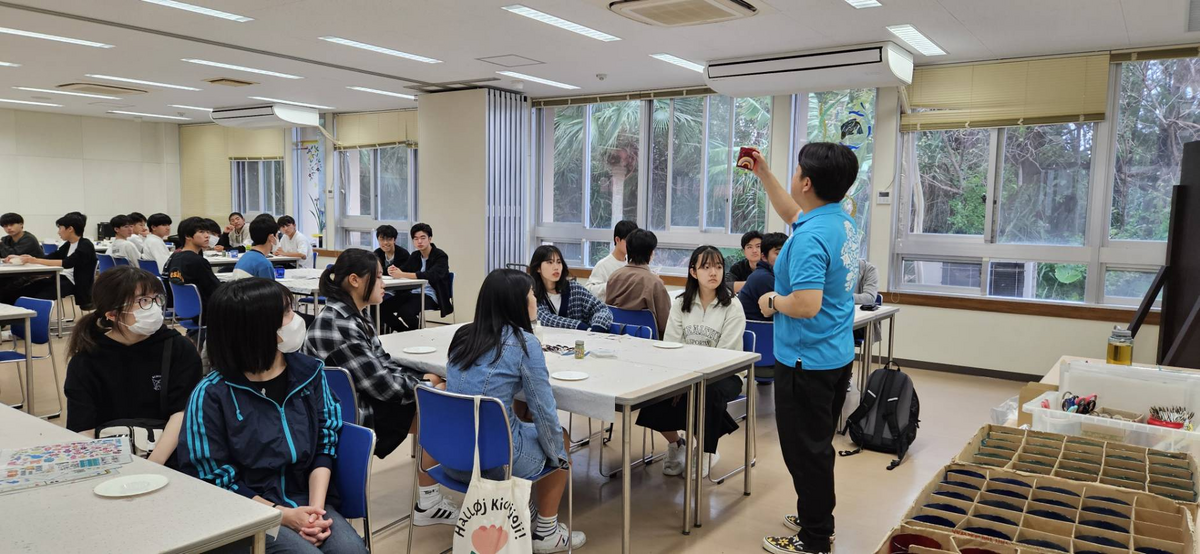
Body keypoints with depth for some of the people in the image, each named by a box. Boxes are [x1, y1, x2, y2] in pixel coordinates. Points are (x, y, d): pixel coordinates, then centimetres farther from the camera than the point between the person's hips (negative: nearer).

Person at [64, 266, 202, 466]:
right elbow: (83, 431, -4)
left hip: (167, 461, -1)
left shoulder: (179, 349, 2)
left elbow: (183, 414, -6)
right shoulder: (85, 361, 4)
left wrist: (151, 466, -20)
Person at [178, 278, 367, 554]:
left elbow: (325, 444, 3)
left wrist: (316, 507, -12)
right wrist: (283, 515, -13)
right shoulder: (212, 394, -9)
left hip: (306, 502, 3)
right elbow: (212, 479, -5)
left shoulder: (309, 372, 2)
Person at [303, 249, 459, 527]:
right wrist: (426, 383, -10)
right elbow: (380, 383, -24)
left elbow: (382, 363, 11)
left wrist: (422, 378, -4)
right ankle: (428, 504, 7)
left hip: (363, 400, 9)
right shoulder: (337, 324, -25)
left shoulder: (353, 316, 7)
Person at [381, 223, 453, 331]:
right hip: (414, 293, 7)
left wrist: (402, 275, -29)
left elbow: (430, 275, -24)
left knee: (404, 311, -32)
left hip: (430, 296, -7)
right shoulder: (415, 255, 15)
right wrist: (393, 271, -17)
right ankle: (406, 333, 1)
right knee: (384, 307, -14)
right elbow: (402, 270, 10)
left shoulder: (440, 256, -7)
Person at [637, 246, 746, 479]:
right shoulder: (681, 303, 6)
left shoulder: (732, 307, -7)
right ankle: (675, 443, 6)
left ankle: (707, 452, -7)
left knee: (707, 393, -36)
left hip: (723, 373, -3)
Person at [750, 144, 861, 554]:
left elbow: (806, 305, -31)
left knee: (806, 451, 3)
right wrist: (763, 174, 23)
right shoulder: (842, 221, 5)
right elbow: (793, 215, 24)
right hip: (836, 356, 10)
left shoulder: (811, 237, -25)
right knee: (818, 445, 22)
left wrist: (772, 300, -12)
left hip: (806, 363, -10)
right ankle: (818, 519, 37)